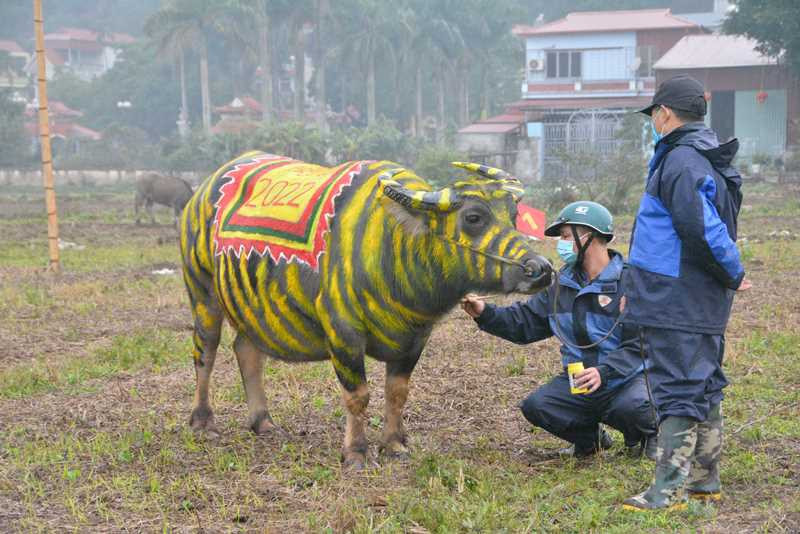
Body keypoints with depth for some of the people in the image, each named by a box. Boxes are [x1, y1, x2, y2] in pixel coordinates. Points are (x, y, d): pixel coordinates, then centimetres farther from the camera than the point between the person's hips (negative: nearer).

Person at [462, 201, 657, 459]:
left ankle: (644, 437, 3)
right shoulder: (563, 285, 8)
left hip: (627, 377, -5)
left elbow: (639, 344, -18)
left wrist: (604, 372, -31)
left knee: (634, 407, -36)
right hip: (578, 379, 5)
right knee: (535, 406, -16)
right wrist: (486, 314, -7)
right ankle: (589, 437, 12)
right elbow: (524, 323, 9)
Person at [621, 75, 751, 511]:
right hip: (705, 302, 10)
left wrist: (733, 274, -13)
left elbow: (701, 228, -26)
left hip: (675, 305, -10)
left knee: (676, 391, -8)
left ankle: (668, 489, -5)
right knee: (703, 385, 16)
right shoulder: (711, 161, 15)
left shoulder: (681, 162, -18)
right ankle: (704, 478, 25)